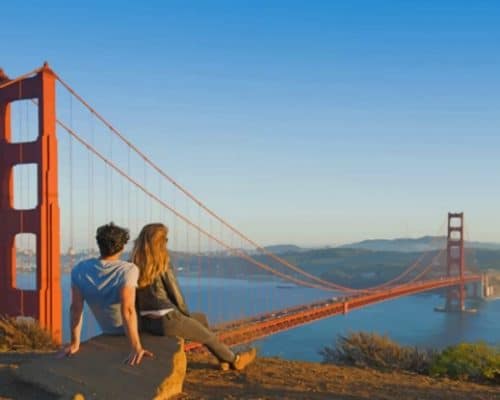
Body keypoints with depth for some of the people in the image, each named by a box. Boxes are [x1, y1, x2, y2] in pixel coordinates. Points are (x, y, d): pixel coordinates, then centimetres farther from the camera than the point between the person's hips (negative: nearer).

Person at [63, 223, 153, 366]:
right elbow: (127, 310, -42)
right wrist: (136, 347, -44)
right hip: (130, 330, -4)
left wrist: (75, 343, -15)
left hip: (108, 331, 4)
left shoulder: (79, 270, -19)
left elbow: (76, 308, -20)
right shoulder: (129, 270, -32)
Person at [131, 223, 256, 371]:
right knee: (208, 335, 19)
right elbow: (174, 293, -9)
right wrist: (187, 315, 10)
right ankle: (234, 360, 41)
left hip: (147, 322, 7)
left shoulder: (134, 264, 3)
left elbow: (149, 295, 10)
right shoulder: (162, 264, -15)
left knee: (201, 320, 27)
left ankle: (224, 359, 36)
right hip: (166, 320, -7)